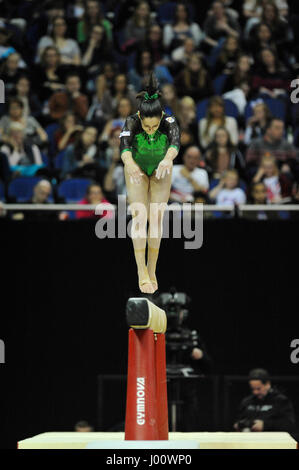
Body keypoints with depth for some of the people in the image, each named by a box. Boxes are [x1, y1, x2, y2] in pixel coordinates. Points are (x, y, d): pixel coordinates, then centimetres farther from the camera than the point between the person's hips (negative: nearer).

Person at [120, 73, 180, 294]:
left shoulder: (169, 122, -35)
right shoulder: (132, 122, -35)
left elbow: (175, 142, -54)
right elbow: (124, 146, -51)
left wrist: (168, 158, -76)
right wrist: (129, 163, -73)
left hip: (161, 169, 0)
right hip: (137, 168, 0)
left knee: (156, 219, -4)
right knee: (140, 217, -13)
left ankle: (152, 271, 8)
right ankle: (142, 272, -11)